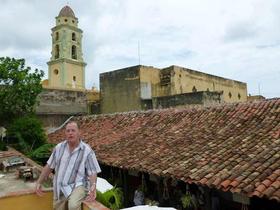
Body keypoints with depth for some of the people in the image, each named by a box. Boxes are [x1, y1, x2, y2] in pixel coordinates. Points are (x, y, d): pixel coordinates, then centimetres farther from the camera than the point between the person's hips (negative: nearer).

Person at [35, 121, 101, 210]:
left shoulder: (87, 151, -11)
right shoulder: (59, 147, 2)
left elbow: (92, 172, -11)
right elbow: (49, 166, 12)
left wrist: (93, 186, -28)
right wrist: (39, 183, 9)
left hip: (77, 186, -4)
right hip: (60, 188, 5)